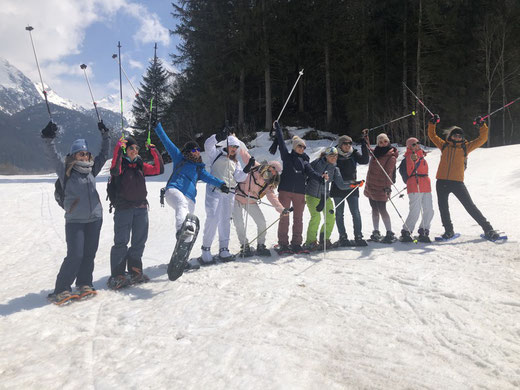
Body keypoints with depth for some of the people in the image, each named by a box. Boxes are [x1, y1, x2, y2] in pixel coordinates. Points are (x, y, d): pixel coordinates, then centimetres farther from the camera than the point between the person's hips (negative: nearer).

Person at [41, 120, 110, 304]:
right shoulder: (66, 171, 1)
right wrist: (48, 139, -26)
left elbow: (104, 153, 17)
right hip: (75, 220, -5)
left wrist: (105, 135, 11)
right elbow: (53, 156, -12)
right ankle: (60, 290, 2)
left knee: (89, 253, 7)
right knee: (75, 255, -10)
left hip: (95, 218, 5)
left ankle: (84, 284, 20)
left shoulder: (92, 170, 12)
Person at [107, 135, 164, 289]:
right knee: (121, 242, -5)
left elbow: (159, 169, 8)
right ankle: (117, 275, 3)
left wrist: (154, 152, -1)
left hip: (141, 208, 6)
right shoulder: (121, 164, -2)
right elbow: (114, 169, -25)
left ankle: (135, 271, 23)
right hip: (123, 208, -5)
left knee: (139, 241, 10)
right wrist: (118, 148, -33)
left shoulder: (140, 165, 14)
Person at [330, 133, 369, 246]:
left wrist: (364, 144, -13)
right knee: (339, 214, 5)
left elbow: (364, 160, -8)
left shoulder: (354, 154, 6)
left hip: (352, 187, 2)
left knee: (356, 213, -3)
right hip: (338, 189, -1)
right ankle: (343, 237, 14)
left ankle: (358, 236, 5)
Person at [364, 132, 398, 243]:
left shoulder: (391, 157, -11)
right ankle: (376, 232, 21)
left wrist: (387, 187, -22)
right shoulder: (375, 152, 9)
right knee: (374, 209, 12)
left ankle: (390, 234, 0)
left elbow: (388, 173, -17)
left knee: (382, 210, -8)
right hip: (370, 186, 7)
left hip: (381, 188, -7)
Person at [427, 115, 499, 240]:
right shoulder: (444, 145, 12)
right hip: (441, 182, 2)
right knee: (443, 207, 7)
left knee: (470, 206, -2)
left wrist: (482, 126, -1)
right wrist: (432, 123, 5)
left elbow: (482, 139, 9)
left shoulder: (465, 147, 9)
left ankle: (488, 229, 5)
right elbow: (432, 135, 17)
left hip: (457, 182, -2)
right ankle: (449, 231, 23)